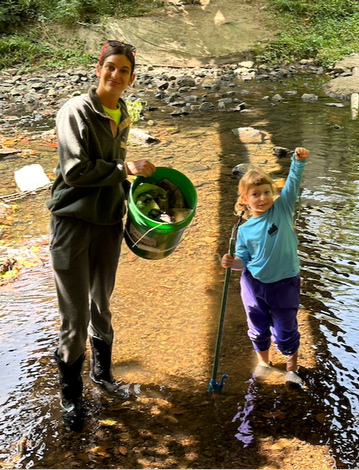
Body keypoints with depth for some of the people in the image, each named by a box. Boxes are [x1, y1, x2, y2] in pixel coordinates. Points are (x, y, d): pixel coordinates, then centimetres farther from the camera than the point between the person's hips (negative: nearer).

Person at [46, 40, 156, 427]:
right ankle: (70, 392, 20)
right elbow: (76, 170, -20)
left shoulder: (122, 117, 9)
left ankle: (101, 371, 41)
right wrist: (126, 169, -17)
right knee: (74, 313, 0)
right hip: (72, 221, -6)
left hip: (109, 221, 6)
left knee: (101, 304, 20)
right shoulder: (76, 111, -13)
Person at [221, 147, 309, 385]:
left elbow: (293, 184, -17)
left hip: (284, 284, -2)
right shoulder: (244, 230, -5)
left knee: (285, 332, 8)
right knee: (258, 330, 18)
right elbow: (243, 260, 2)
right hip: (254, 285, 2)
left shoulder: (282, 209, -7)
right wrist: (232, 263, -18)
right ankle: (263, 361, 45)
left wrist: (298, 161, -32)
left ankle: (292, 368, 33)